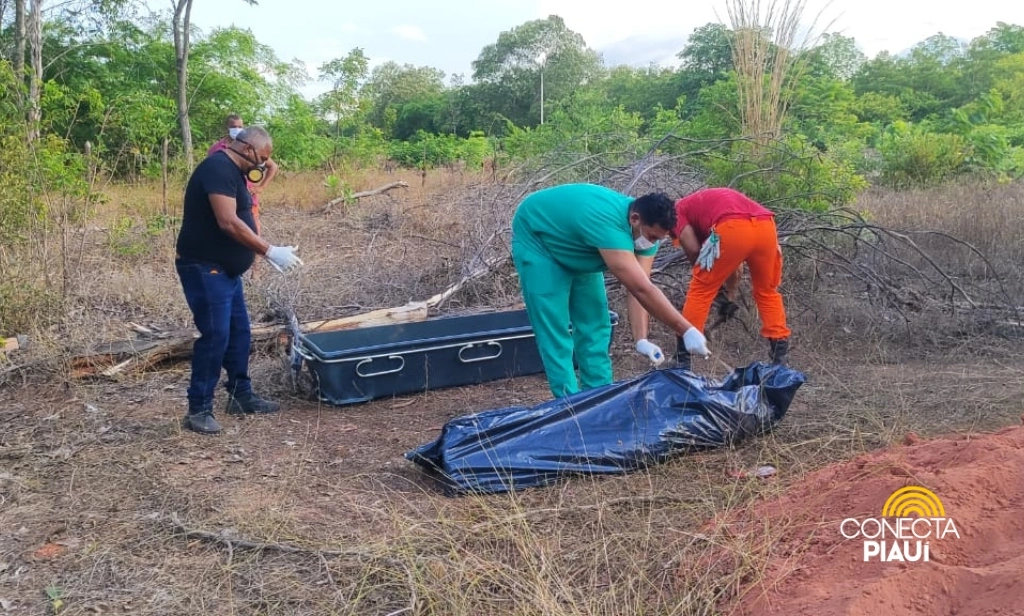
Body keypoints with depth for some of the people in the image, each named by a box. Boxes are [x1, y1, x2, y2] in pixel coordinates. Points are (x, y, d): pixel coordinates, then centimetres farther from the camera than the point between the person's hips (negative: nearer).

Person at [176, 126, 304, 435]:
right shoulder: (218, 167, -18)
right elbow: (228, 223, -27)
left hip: (225, 269, 11)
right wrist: (270, 251, -24)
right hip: (204, 269, -11)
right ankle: (198, 410, 0)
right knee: (215, 336, -10)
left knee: (239, 333, 15)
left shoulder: (233, 172, 14)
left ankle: (241, 396, 27)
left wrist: (267, 253, 10)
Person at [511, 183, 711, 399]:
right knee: (555, 331, -11)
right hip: (537, 240, -8)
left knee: (594, 323, 6)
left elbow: (641, 288, -19)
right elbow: (641, 289, -45)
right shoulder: (608, 224, -43)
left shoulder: (646, 227, -17)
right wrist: (687, 331, -42)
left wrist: (641, 339, -31)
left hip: (574, 248, 8)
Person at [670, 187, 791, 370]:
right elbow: (735, 261, 40)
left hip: (733, 228, -6)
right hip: (766, 226, 6)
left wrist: (707, 275, 26)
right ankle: (780, 355, 26)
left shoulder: (679, 210, 25)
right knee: (767, 291, 25)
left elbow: (693, 250, 9)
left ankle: (682, 358, 13)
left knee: (701, 290, 11)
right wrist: (731, 296, 43)